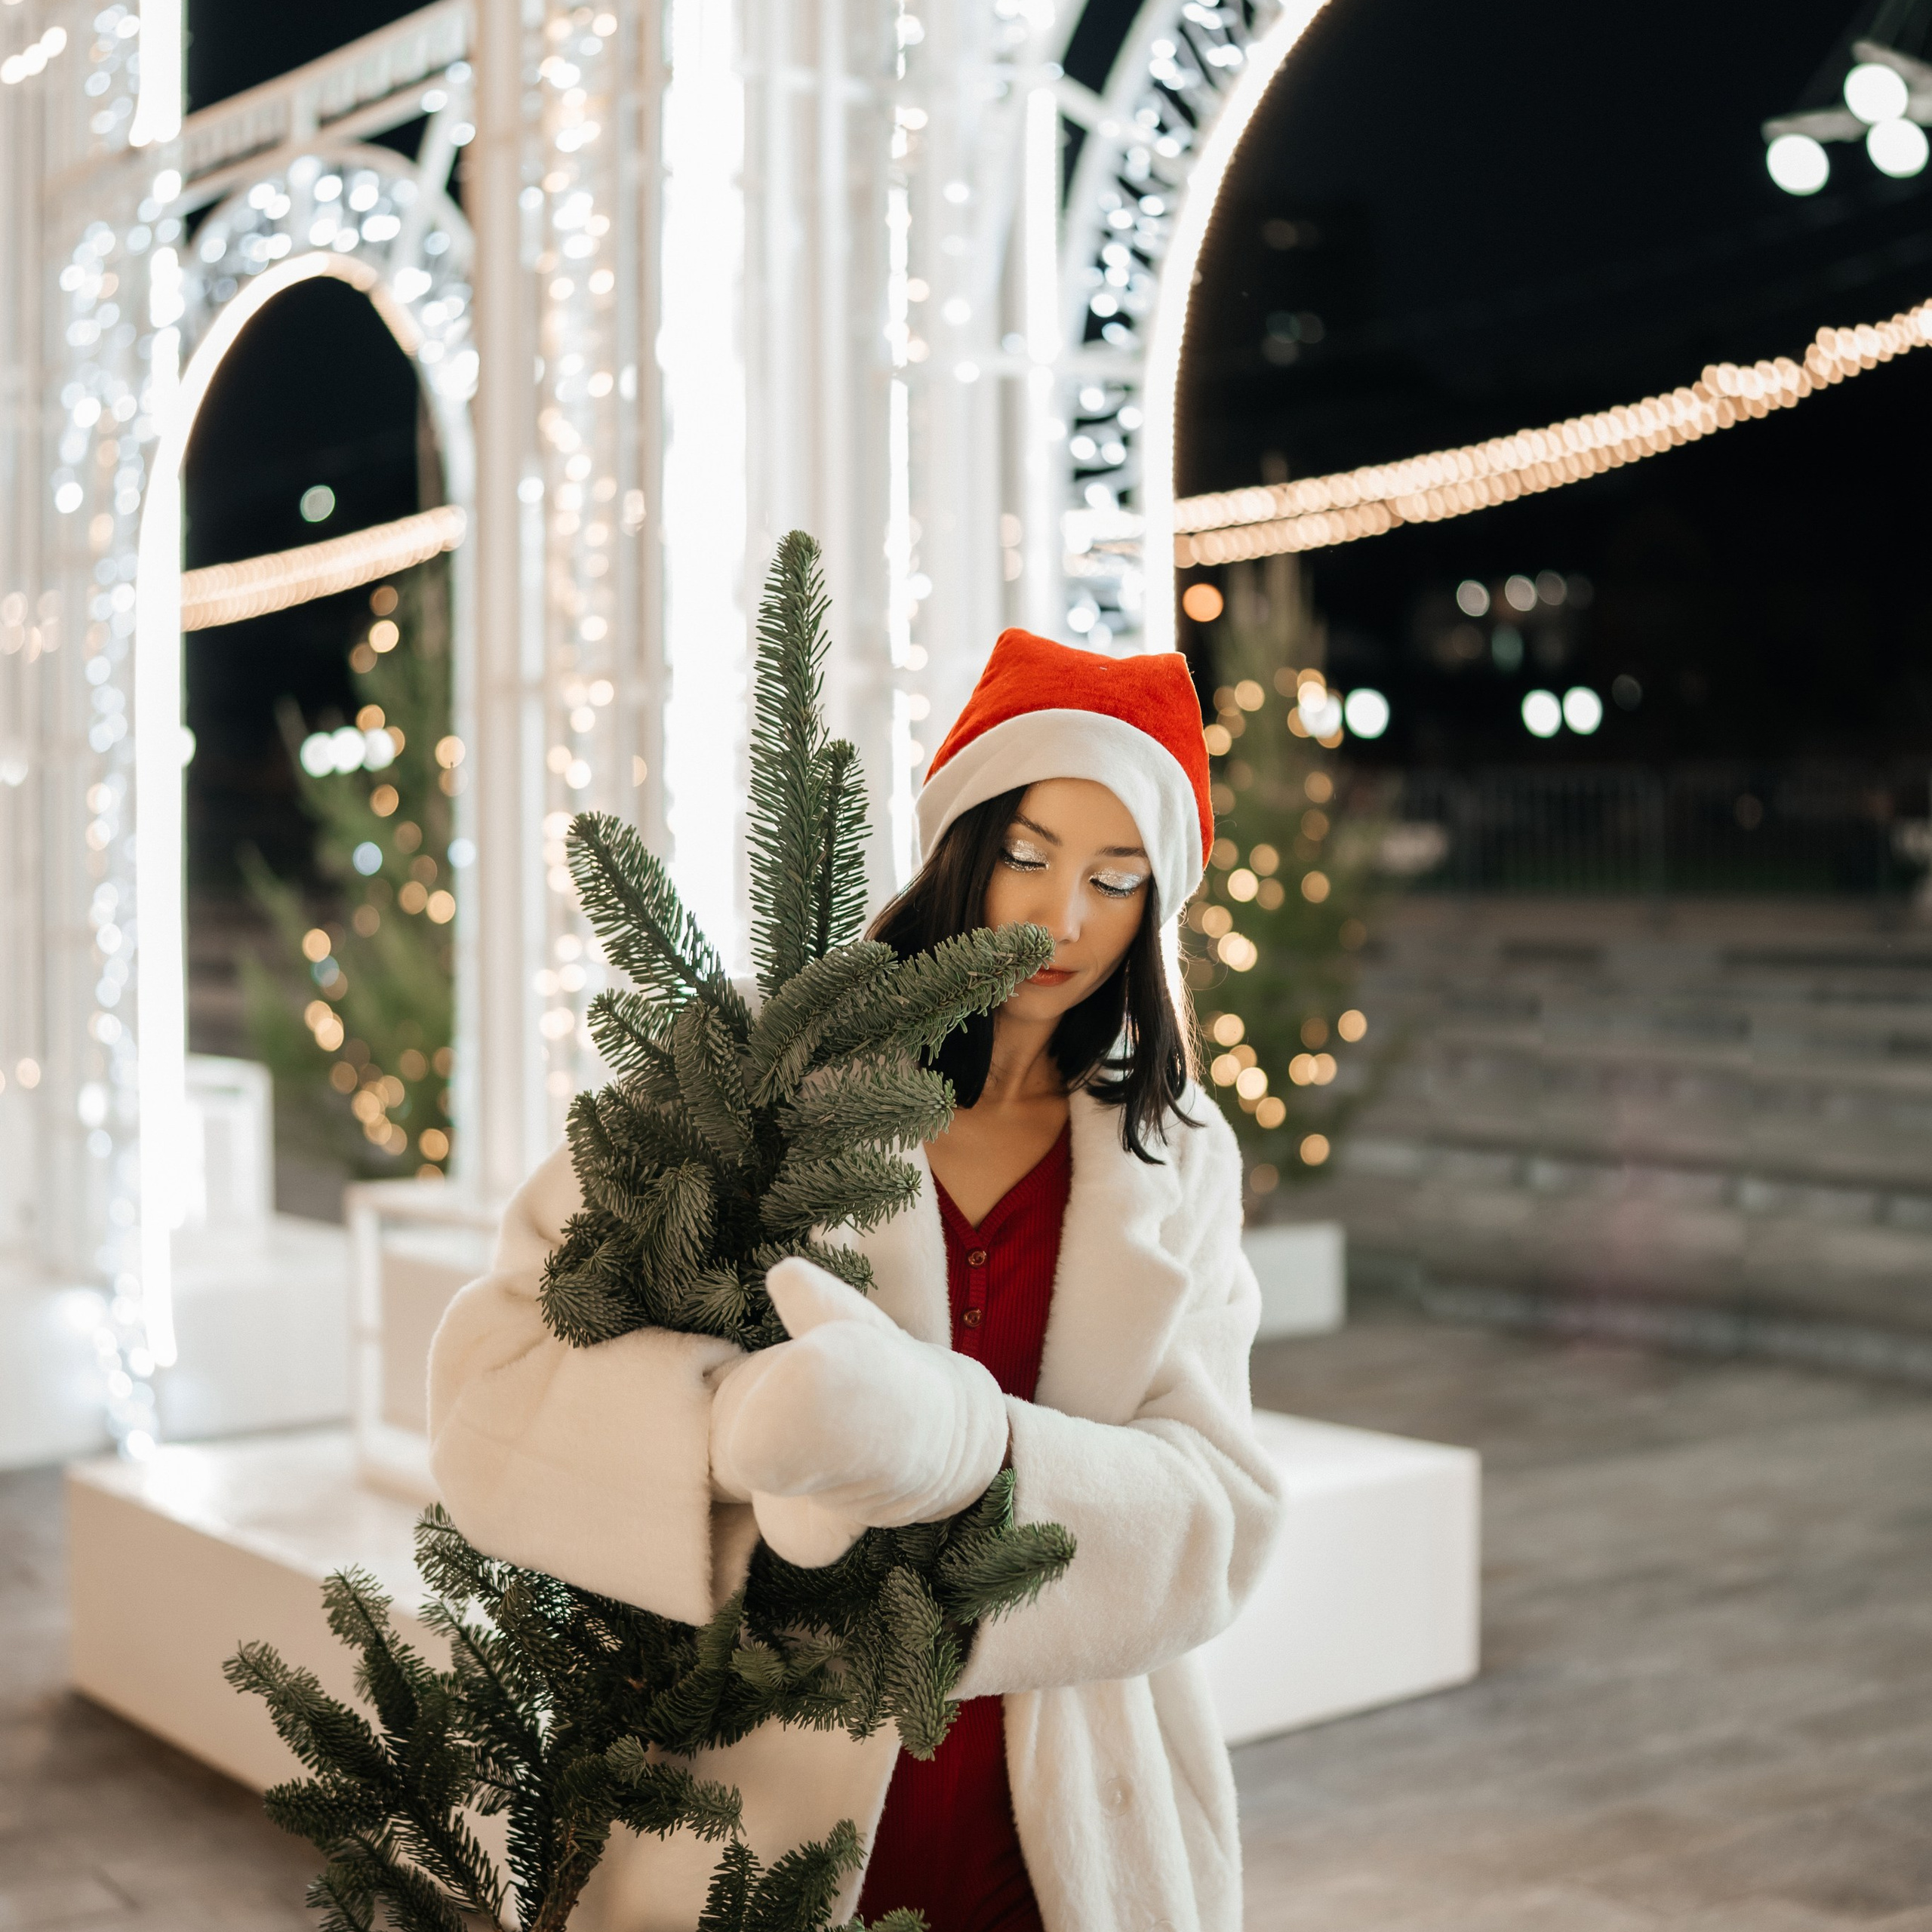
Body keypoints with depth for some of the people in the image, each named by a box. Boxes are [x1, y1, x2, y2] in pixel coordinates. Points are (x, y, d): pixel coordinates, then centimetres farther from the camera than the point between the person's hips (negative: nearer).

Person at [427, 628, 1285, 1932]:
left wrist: (968, 1448, -27)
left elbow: (1216, 1514, -8)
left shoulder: (1177, 1163, 3)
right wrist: (748, 1426, -30)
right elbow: (496, 1373, -13)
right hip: (764, 1813, -2)